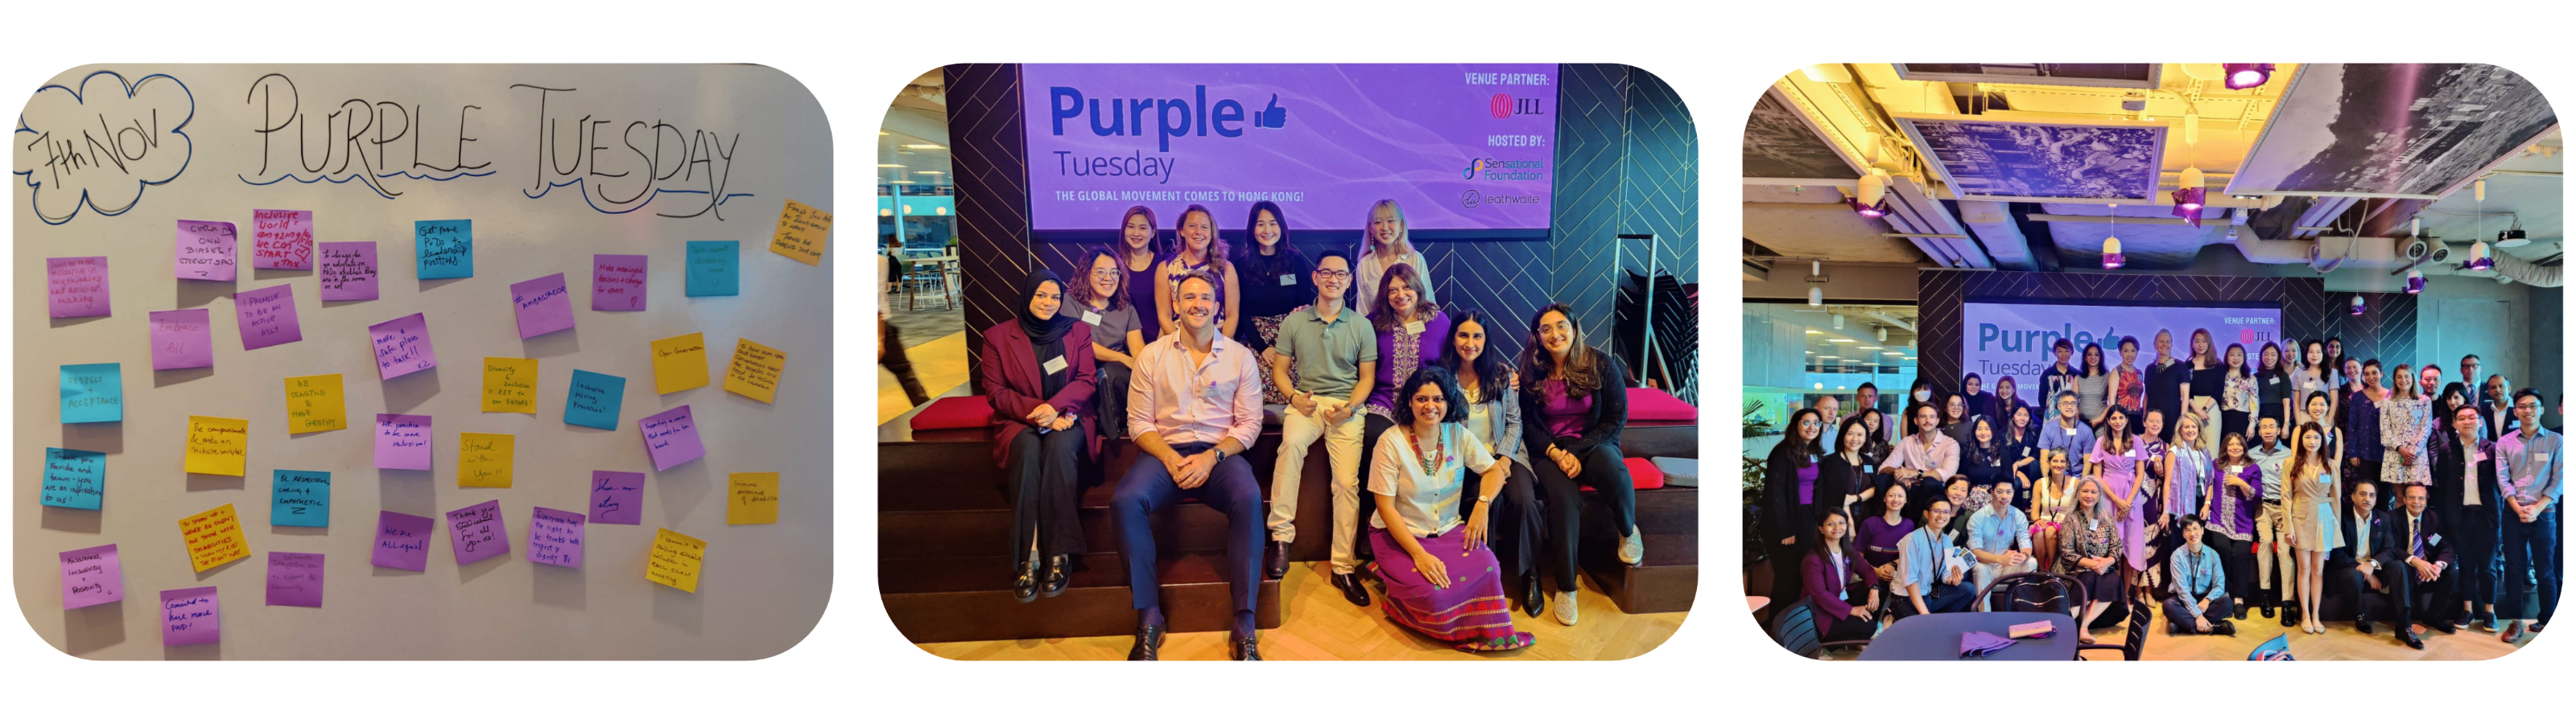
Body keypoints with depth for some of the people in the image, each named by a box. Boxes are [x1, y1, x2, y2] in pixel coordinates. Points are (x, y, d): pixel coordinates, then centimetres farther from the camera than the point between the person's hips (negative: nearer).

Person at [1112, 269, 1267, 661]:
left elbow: (1249, 423, 3)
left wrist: (1211, 457, -13)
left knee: (1248, 499, -34)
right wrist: (1171, 459, -13)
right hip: (1165, 451, 1)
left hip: (1220, 454, -1)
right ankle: (1148, 616, -23)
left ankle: (1244, 623, -31)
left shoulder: (1240, 356, 7)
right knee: (1125, 502, -31)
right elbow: (1139, 422, 4)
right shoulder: (1152, 356, 8)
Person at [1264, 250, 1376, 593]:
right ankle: (1281, 536, -30)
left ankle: (1344, 567, -5)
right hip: (1306, 403, -1)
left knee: (1347, 483, -15)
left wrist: (1350, 408, -10)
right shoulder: (1295, 321, 7)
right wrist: (1295, 397, -10)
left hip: (1346, 406, 1)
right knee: (1292, 442, -35)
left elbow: (1367, 377, 8)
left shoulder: (1361, 326, 7)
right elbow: (1280, 370, 9)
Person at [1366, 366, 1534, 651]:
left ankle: (1485, 632, -6)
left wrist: (1483, 503, -17)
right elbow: (1386, 507, -15)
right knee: (1430, 591, -31)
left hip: (1449, 530, 4)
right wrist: (1419, 555, -24)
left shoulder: (1458, 435, 0)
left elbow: (1495, 469, 7)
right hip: (1401, 533, -4)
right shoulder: (1391, 443, -13)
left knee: (1485, 566, -27)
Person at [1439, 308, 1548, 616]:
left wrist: (1504, 459, -11)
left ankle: (1530, 575, -9)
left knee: (1523, 501, -27)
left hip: (1505, 453, 1)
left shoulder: (1502, 374, 3)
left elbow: (1514, 421, 6)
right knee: (1491, 501, -32)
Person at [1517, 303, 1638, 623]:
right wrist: (1555, 453, -14)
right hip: (1551, 449, 0)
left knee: (1613, 473, -36)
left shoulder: (1601, 364, -4)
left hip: (1594, 444, 0)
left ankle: (1628, 531, -3)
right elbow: (1528, 424, 3)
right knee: (1564, 498, -31)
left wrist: (1577, 453, -14)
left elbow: (1616, 418, -3)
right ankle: (1565, 586, -22)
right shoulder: (1531, 372, 0)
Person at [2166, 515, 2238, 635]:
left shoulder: (2213, 555, -2)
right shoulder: (2178, 555, -10)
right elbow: (2182, 588, -18)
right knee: (2169, 605, -36)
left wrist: (2207, 599, -26)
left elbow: (2219, 585, -4)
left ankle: (2183, 623, -31)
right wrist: (2197, 614, -28)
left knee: (2227, 603, -27)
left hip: (2204, 600, 2)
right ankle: (2211, 627, -35)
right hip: (2184, 599, -2)